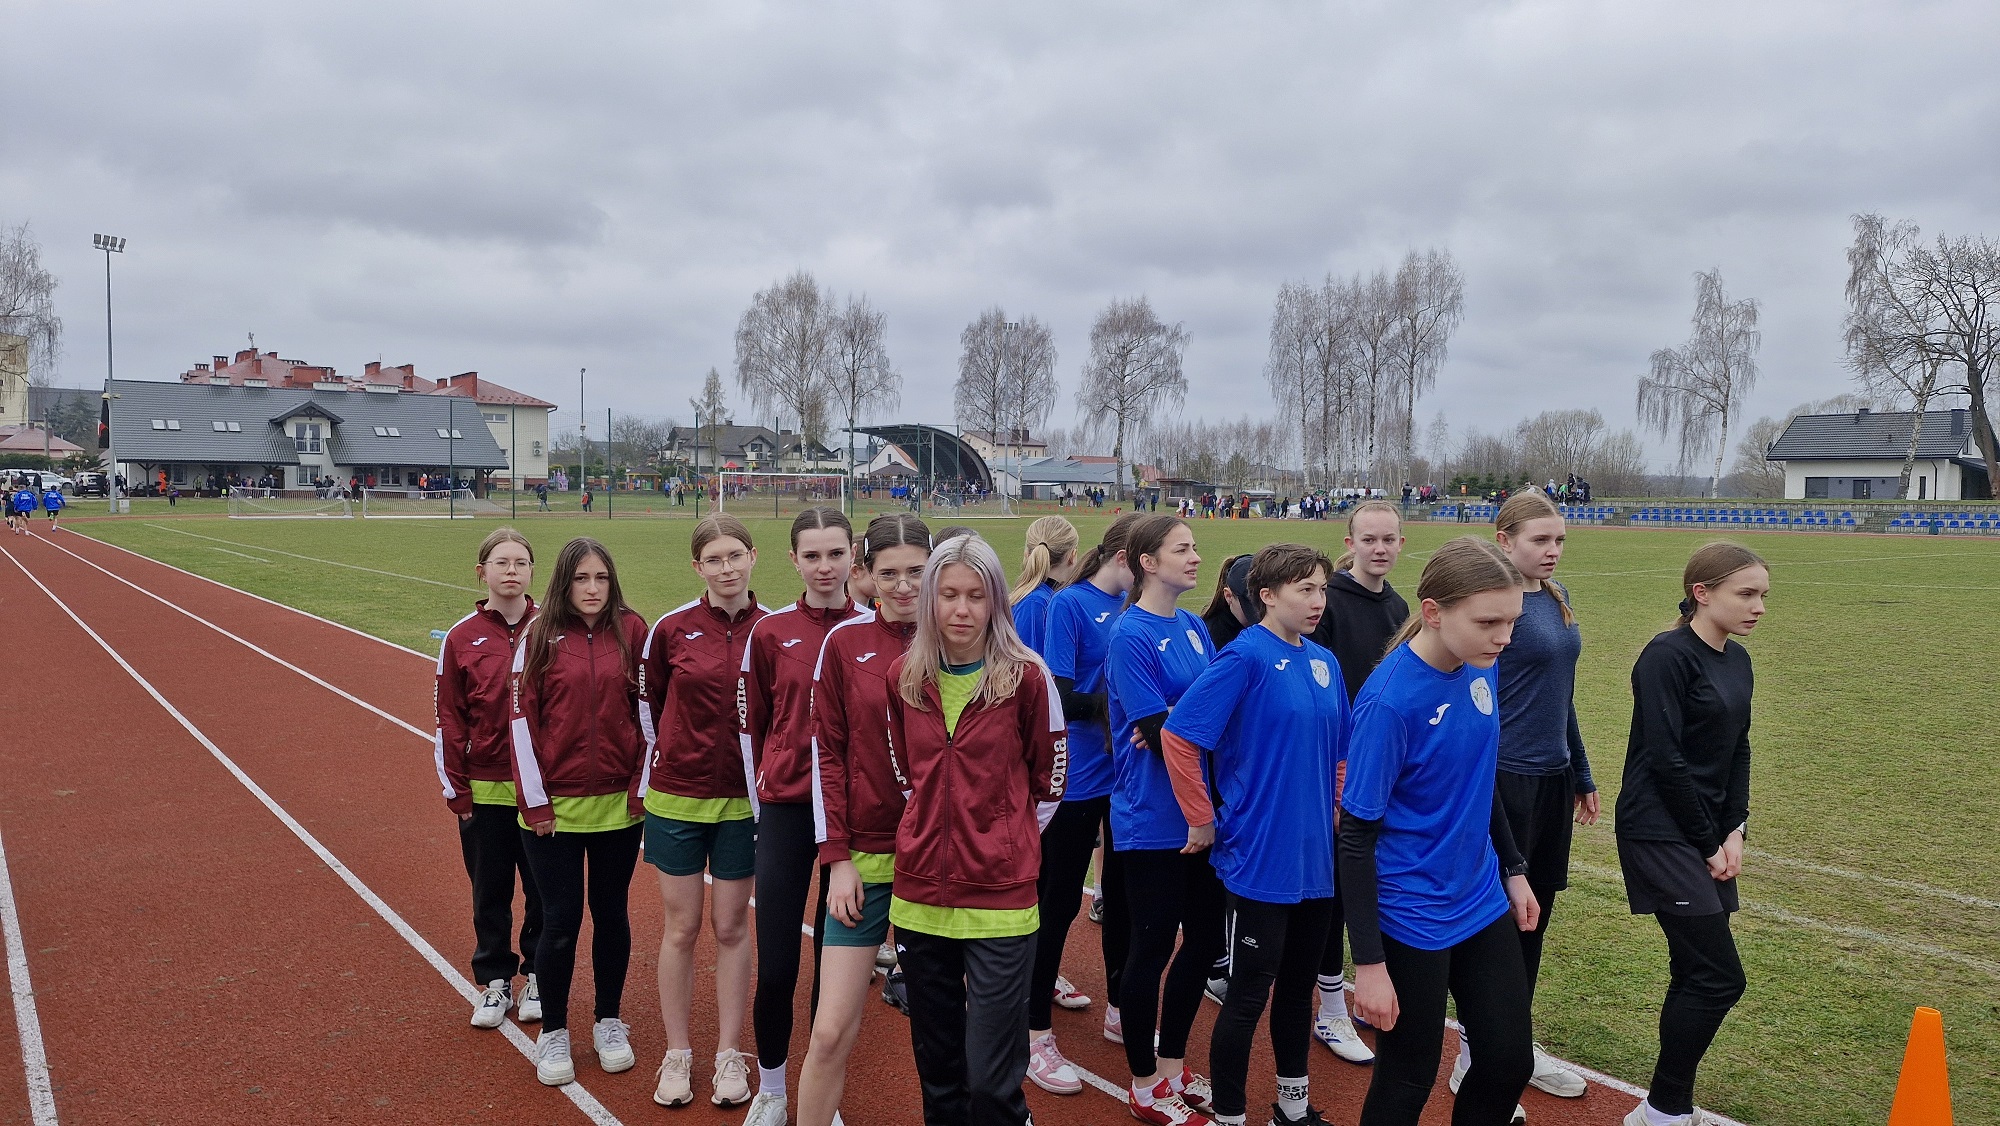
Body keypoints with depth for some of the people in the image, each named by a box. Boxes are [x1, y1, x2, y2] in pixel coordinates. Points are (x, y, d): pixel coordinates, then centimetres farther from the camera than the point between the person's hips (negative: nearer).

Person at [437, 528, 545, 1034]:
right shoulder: (462, 638, 0)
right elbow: (449, 718, 3)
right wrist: (455, 789, 0)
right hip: (486, 788, 1)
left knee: (545, 886, 9)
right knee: (490, 890, 11)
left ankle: (538, 975, 26)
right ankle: (495, 979, 26)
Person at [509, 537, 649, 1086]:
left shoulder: (632, 630, -1)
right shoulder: (539, 635, -3)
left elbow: (649, 710, 2)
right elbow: (523, 718, -3)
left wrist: (642, 785, -1)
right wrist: (535, 798, -7)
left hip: (618, 803, 1)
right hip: (554, 805, -1)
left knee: (611, 912, 11)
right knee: (560, 919, 3)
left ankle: (609, 1022, 28)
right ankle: (553, 1032, 20)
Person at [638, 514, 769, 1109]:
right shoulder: (672, 629, -5)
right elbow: (649, 701, 8)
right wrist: (672, 757, 11)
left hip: (742, 799, 0)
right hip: (676, 796, 0)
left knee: (731, 927, 9)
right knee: (681, 927, 9)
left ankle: (729, 1055, 22)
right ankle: (677, 1055, 23)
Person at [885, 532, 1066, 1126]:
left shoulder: (1027, 677, -7)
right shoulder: (903, 676, 3)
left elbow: (1050, 776, 5)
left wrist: (1004, 836, 8)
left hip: (1000, 894, -4)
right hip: (920, 892, 4)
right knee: (936, 1069, 15)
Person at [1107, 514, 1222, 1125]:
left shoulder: (1193, 627, 9)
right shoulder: (1131, 634, -14)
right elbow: (1159, 734, -18)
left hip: (1203, 814, 7)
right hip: (1155, 819, -7)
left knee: (1203, 940, 15)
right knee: (1153, 947, 5)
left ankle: (1172, 1067, 33)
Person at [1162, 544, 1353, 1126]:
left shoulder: (1323, 662, 7)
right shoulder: (1245, 656, -15)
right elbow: (1178, 734, -19)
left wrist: (1335, 812, 13)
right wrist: (1203, 820, -14)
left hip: (1316, 855, 7)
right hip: (1260, 858, -7)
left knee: (1298, 984, 19)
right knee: (1249, 994, 3)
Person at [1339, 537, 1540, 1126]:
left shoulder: (1480, 670, -3)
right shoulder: (1390, 700, -25)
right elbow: (1357, 836, -20)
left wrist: (1513, 868, 18)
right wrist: (1369, 963, -18)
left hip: (1482, 901, 7)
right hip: (1410, 919, -7)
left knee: (1511, 1059, 12)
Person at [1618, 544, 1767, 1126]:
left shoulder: (1737, 661, 10)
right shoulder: (1668, 656, -16)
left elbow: (1737, 752, 13)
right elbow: (1667, 759, -18)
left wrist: (1735, 832, 2)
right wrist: (1709, 843, -12)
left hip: (1707, 832, 8)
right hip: (1661, 833, -8)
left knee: (1697, 974, 11)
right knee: (1719, 976, -8)